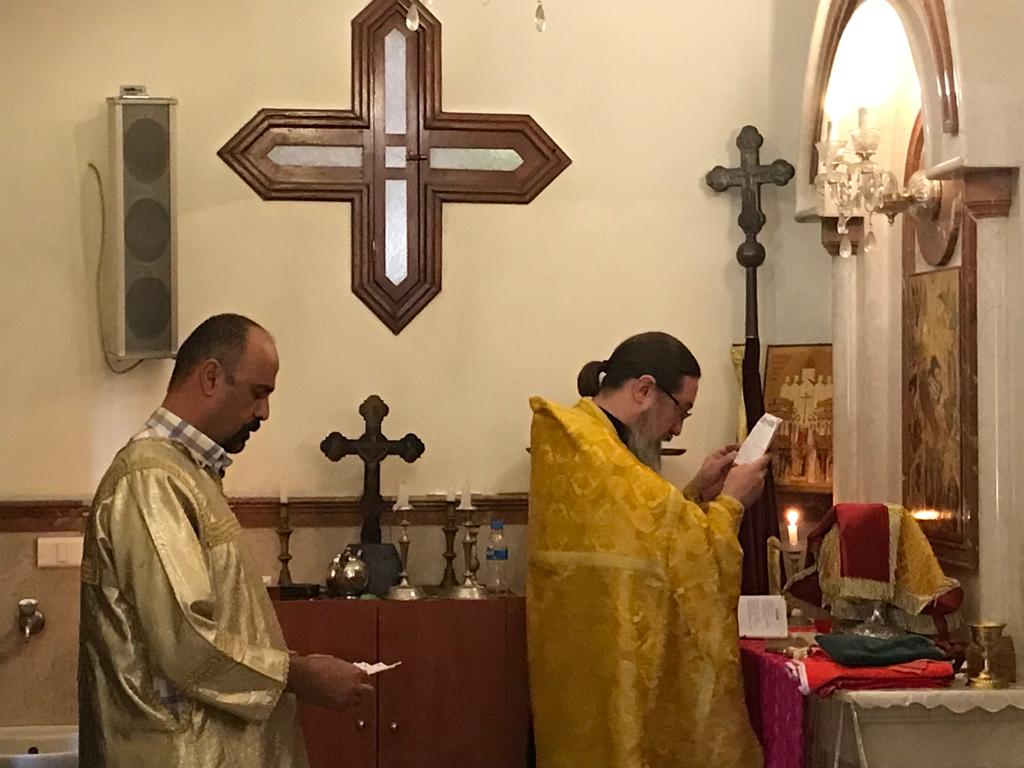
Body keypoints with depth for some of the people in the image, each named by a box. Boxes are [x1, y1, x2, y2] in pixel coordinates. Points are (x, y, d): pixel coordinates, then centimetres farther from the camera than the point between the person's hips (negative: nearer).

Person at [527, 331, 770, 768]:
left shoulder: (577, 439, 12)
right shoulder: (596, 455, -22)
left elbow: (650, 533, 17)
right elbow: (682, 552, -19)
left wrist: (699, 493, 9)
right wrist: (729, 502, -5)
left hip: (597, 666, 10)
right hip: (612, 677, -10)